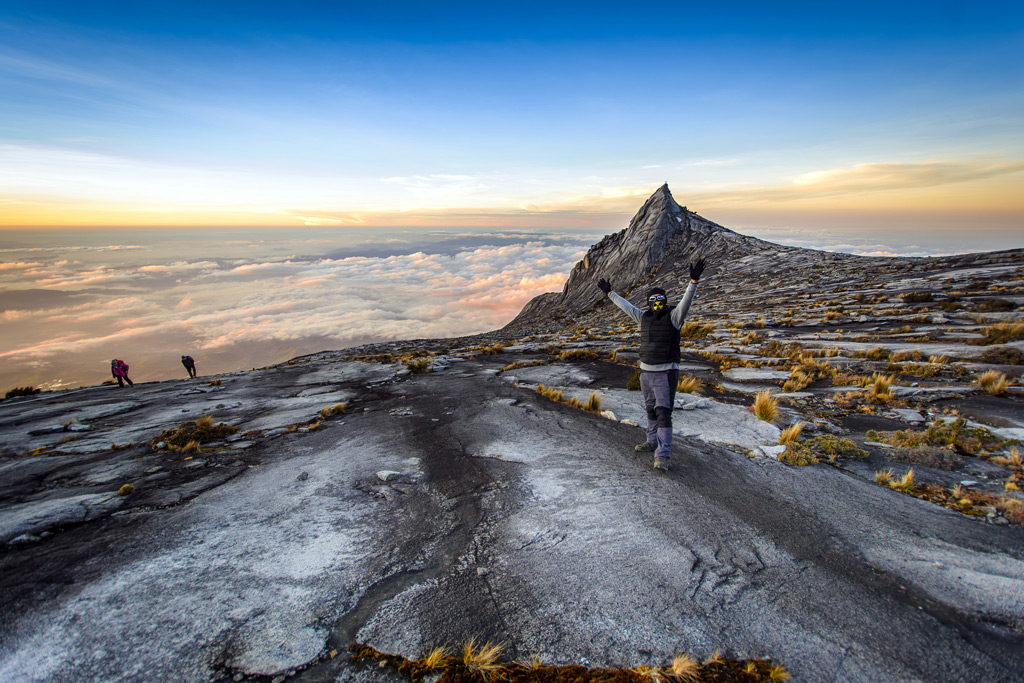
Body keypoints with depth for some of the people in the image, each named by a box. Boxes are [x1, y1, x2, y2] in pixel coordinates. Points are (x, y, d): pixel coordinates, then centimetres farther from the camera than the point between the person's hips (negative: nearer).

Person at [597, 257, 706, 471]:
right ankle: (652, 442, 36)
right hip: (646, 371, 7)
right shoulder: (644, 316, 7)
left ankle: (662, 456, -12)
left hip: (666, 373, -6)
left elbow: (686, 301, -24)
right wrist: (609, 292, 25)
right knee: (651, 410, 19)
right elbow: (626, 306, 18)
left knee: (663, 413, -11)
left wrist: (693, 281, -38)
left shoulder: (673, 316, -8)